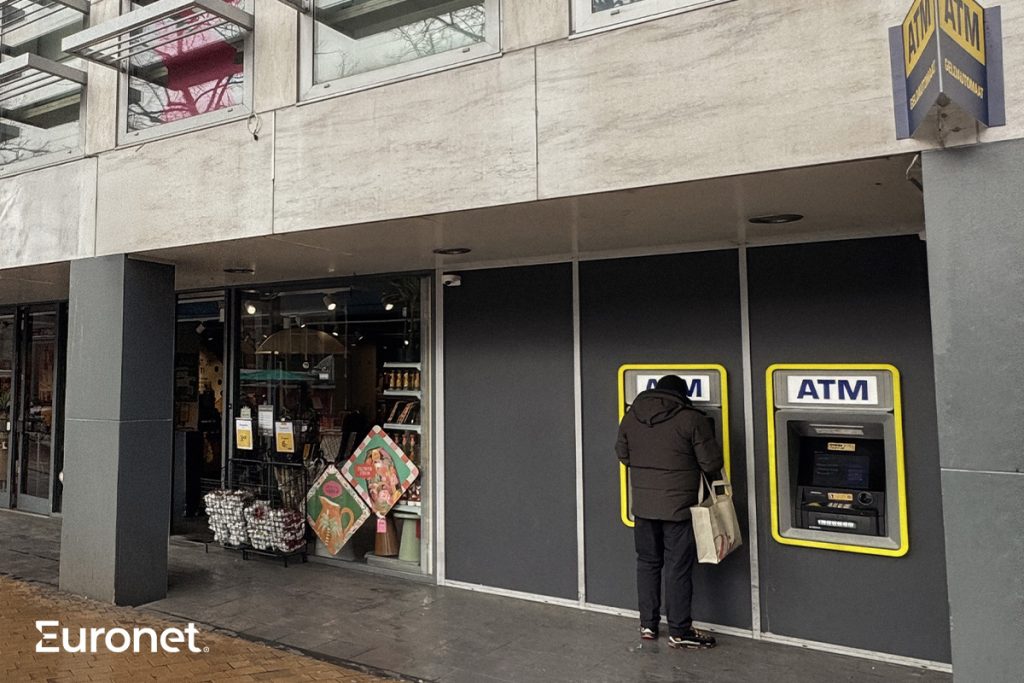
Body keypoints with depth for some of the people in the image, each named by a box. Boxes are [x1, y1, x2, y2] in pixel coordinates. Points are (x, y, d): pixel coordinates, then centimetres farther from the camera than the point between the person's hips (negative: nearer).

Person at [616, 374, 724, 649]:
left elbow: (622, 455, 12)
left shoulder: (632, 416, 3)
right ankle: (679, 632, 14)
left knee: (647, 562, 16)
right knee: (678, 569, 5)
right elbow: (712, 463, -10)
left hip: (643, 504, 4)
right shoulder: (692, 419, -12)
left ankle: (648, 625, 24)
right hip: (678, 506, -4)